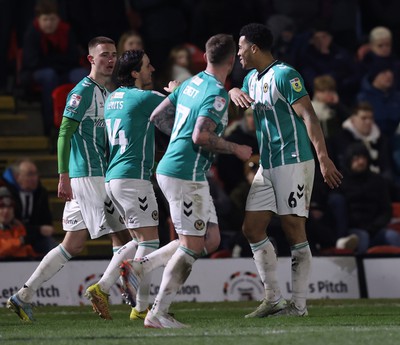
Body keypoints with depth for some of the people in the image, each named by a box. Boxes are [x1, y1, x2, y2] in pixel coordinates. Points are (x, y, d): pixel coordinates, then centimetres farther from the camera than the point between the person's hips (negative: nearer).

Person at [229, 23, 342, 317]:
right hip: (267, 167, 9)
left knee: (294, 232, -6)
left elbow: (309, 116, -18)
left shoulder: (284, 75, -12)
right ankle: (273, 299, 9)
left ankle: (299, 304, -1)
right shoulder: (252, 79, 15)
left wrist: (324, 158, -26)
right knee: (252, 228, 5)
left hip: (293, 163, -9)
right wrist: (234, 92, 5)